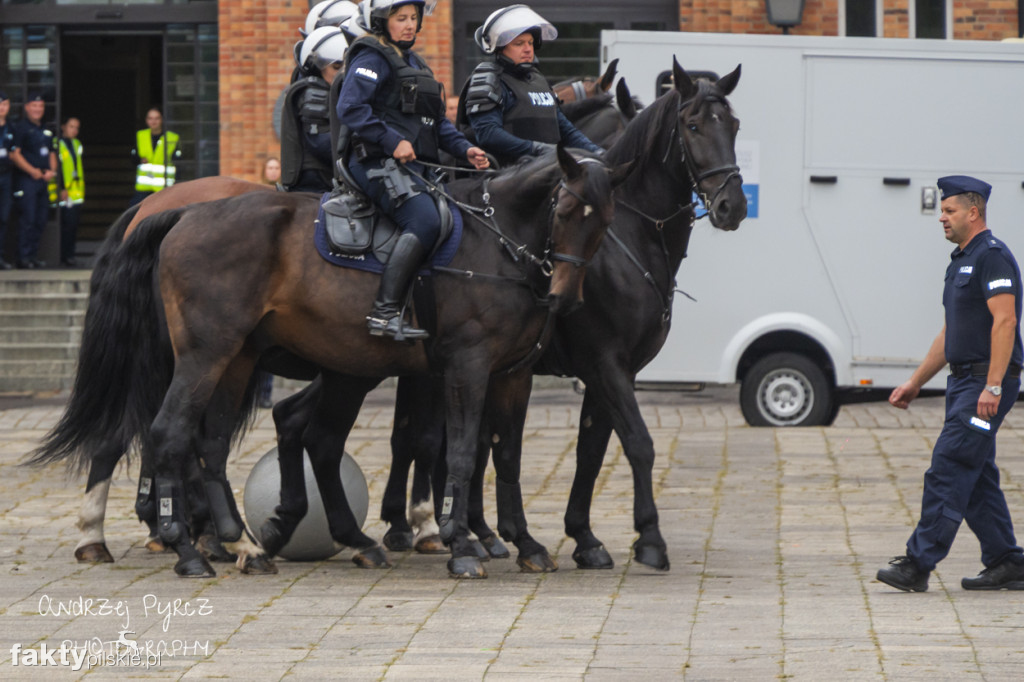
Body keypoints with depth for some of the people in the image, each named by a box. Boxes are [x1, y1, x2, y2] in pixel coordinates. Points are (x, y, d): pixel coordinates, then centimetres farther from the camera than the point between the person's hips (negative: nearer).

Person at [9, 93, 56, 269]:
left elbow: (51, 154, 23)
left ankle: (33, 255, 15)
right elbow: (14, 154, -13)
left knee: (41, 220, 8)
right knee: (28, 219, -10)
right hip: (27, 180, -8)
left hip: (43, 181, 8)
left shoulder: (46, 131, 18)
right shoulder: (21, 128, -6)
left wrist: (51, 170, 4)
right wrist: (32, 171, -18)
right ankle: (23, 257, -8)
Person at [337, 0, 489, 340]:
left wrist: (465, 149, 10)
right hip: (379, 163, -10)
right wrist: (392, 141, -21)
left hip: (413, 165, 10)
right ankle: (385, 313, -35)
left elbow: (437, 122, 27)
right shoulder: (373, 58, -4)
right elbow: (349, 108, -17)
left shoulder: (414, 63, 25)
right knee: (425, 221, -29)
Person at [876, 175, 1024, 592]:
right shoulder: (962, 261, 19)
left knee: (948, 471, -13)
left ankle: (918, 565, -16)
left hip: (988, 383, -10)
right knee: (976, 477, 10)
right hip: (965, 381, 10)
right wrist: (915, 383, 24)